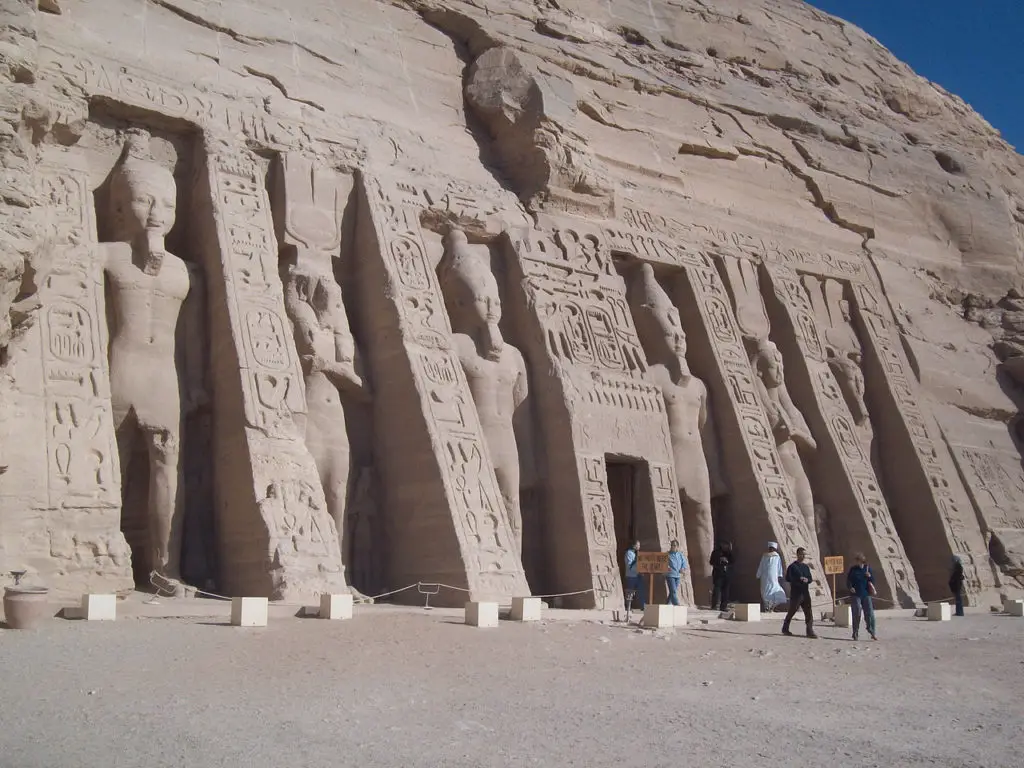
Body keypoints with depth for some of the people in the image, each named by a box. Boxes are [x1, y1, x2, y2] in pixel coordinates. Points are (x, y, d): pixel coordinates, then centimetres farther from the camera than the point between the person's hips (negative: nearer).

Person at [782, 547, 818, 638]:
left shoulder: (806, 567, 14)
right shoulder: (792, 566, -4)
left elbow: (810, 579, 14)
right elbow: (788, 578, -11)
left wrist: (807, 580, -9)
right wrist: (799, 579, -20)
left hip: (805, 592, 5)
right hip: (795, 593, -5)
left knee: (809, 613, -3)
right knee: (791, 611, 5)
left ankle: (810, 632, -5)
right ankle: (785, 628, 21)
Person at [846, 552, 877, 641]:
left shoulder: (867, 568, 6)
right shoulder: (853, 569, 2)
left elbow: (873, 581, 9)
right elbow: (848, 581, 2)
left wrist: (870, 576, -12)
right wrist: (850, 587, -17)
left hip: (866, 594, 2)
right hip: (855, 595, -2)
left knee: (870, 614, -3)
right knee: (856, 614, -2)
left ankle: (872, 632, 7)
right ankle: (855, 633, 7)